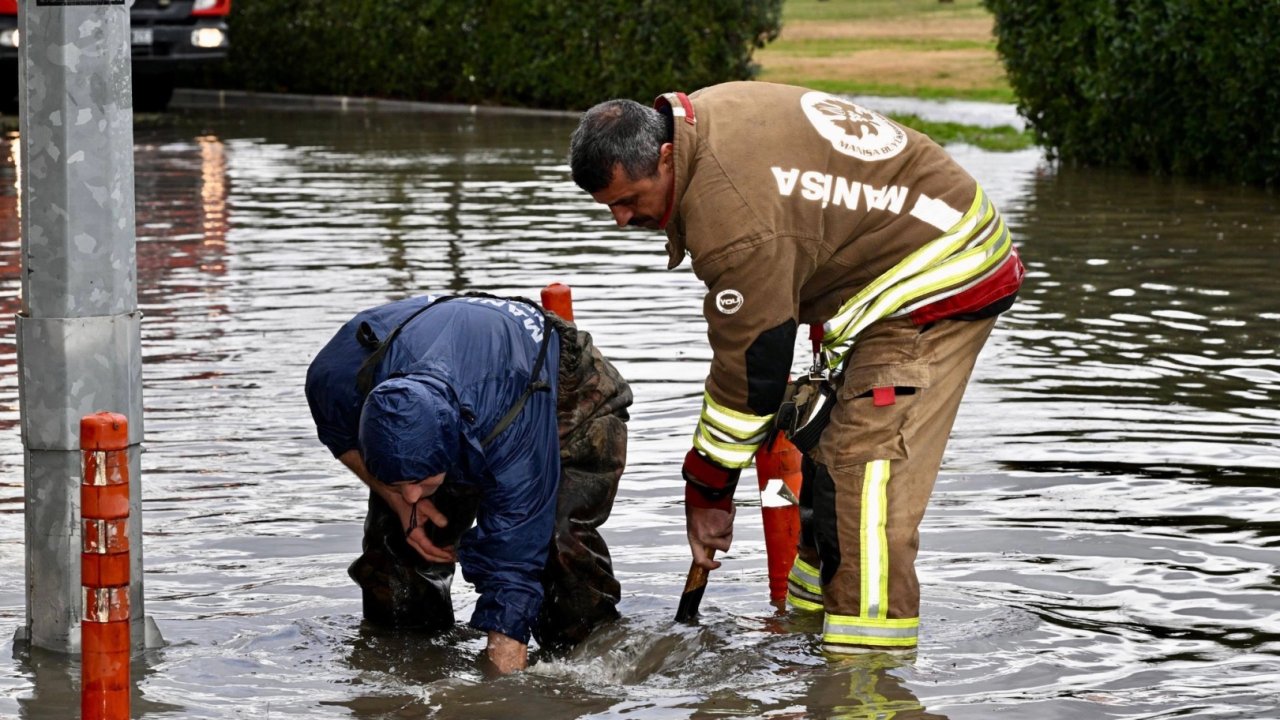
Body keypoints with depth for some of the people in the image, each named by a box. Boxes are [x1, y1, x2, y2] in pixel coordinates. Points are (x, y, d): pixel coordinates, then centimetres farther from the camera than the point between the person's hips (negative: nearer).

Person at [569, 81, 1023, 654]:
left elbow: (749, 366, -23)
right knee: (830, 452, 15)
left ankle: (866, 661, -20)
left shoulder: (735, 219, -31)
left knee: (866, 470, -19)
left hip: (945, 282, -11)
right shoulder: (701, 114, -1)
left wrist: (706, 493, -12)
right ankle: (807, 616, 24)